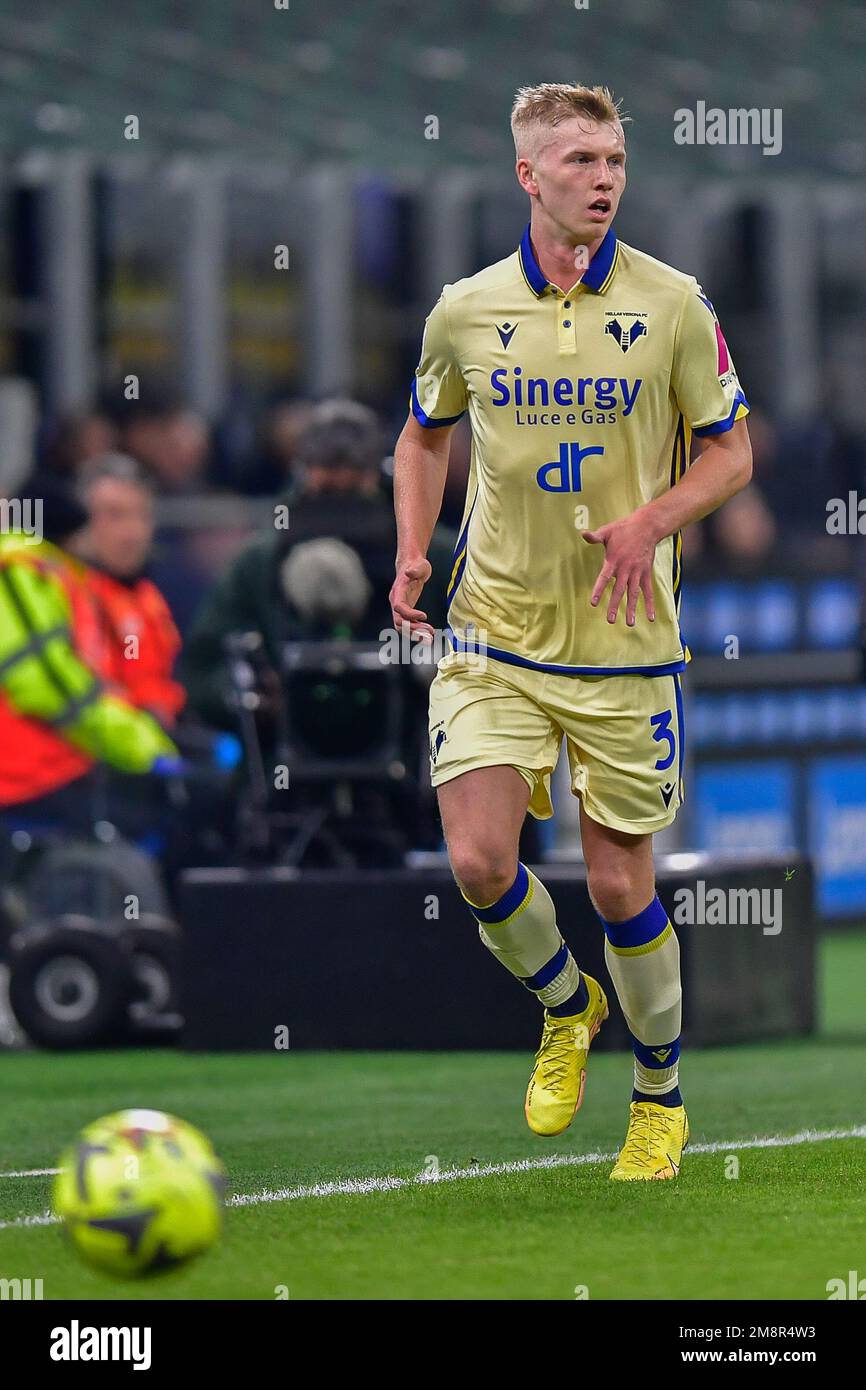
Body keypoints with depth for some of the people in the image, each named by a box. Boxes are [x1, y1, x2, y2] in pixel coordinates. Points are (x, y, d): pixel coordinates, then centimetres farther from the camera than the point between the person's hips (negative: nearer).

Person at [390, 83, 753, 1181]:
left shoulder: (675, 306, -5)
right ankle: (566, 1008, 20)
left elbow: (730, 452, 2)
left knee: (618, 884, 3)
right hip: (492, 629, 1)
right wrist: (412, 553, 2)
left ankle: (660, 1087, 25)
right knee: (478, 863, -11)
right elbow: (423, 436, 17)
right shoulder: (465, 310, 0)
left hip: (621, 639, -1)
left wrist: (652, 520, -16)